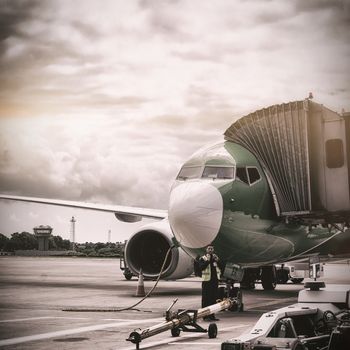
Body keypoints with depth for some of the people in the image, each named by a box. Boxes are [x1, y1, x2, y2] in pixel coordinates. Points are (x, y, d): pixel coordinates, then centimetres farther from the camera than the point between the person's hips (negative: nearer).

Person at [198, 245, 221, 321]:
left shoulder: (215, 257, 16)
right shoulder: (202, 258, 0)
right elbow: (201, 267, -14)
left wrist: (216, 261, -8)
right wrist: (207, 261, -20)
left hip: (215, 280, 5)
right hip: (206, 280, -5)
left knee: (214, 298, 7)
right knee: (206, 298, -6)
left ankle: (212, 315, 14)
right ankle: (205, 315, -4)